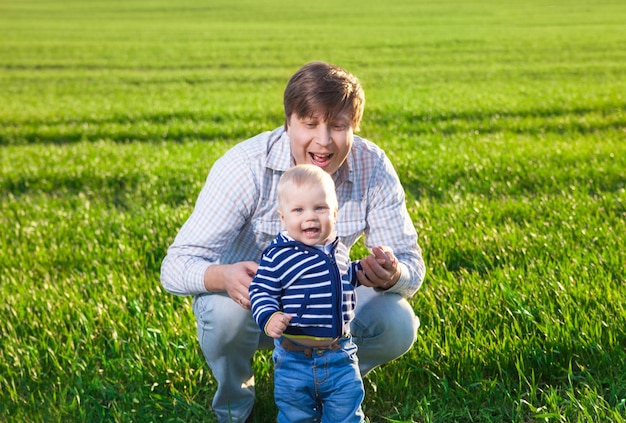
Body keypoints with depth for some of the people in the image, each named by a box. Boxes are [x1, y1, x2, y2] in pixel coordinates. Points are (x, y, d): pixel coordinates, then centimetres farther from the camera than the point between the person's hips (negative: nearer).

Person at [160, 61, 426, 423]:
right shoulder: (245, 166, -27)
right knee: (226, 309, -36)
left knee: (398, 323, -23)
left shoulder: (373, 168, -18)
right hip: (249, 300, -2)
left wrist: (392, 275, -42)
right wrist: (224, 276, -55)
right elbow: (176, 267, -31)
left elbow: (412, 266, -16)